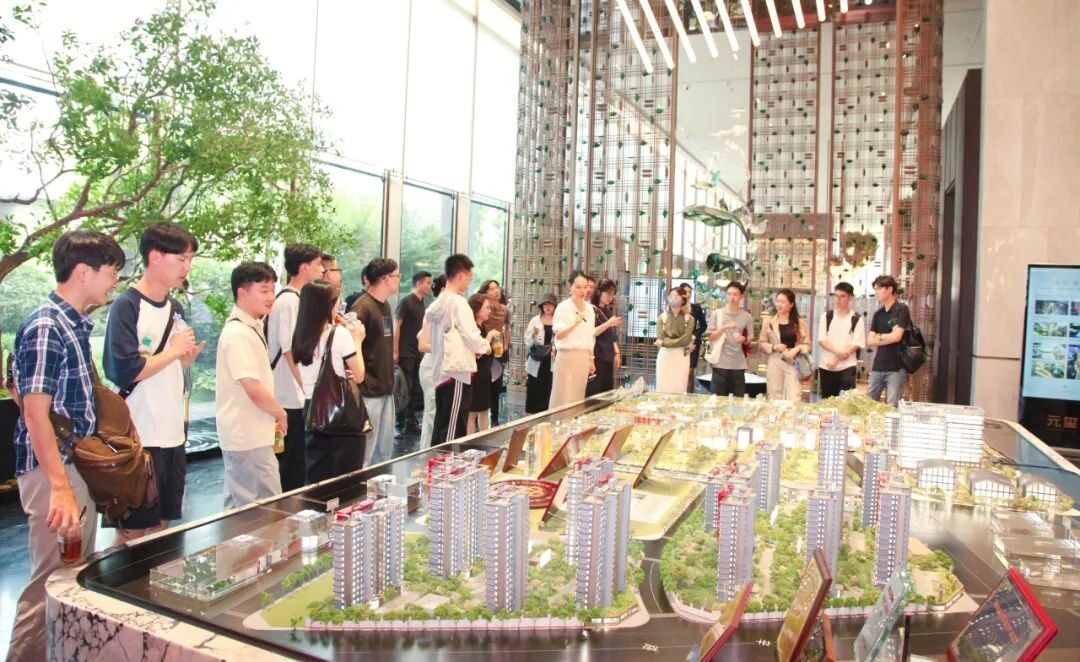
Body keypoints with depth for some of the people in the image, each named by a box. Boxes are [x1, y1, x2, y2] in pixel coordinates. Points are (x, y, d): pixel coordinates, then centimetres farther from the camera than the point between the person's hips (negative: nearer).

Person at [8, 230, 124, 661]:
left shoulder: (77, 324, 10)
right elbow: (36, 413, -21)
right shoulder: (46, 328, -17)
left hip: (80, 466, 9)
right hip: (53, 469, -9)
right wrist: (60, 487, -24)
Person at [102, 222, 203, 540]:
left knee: (163, 524, 16)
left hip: (173, 435, 7)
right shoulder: (126, 306, -12)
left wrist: (188, 355, -3)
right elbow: (125, 371, -21)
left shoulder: (176, 309, 11)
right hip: (139, 439, -7)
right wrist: (173, 351, -11)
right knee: (134, 531, 4)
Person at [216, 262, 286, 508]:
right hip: (249, 439, -10)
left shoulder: (250, 329, 11)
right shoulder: (238, 334, -19)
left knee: (240, 509, 19)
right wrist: (280, 413, -6)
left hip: (247, 436, 10)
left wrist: (273, 414, 11)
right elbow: (255, 391, -23)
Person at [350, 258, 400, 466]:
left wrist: (389, 380, 15)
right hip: (369, 392, -9)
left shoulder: (386, 306, 12)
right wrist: (361, 381, -20)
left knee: (385, 451, 16)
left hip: (386, 389, 9)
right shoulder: (362, 307, -15)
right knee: (364, 453, -1)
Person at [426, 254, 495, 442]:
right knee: (453, 434, -3)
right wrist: (486, 343, 6)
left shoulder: (436, 304, 11)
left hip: (441, 372, 8)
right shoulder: (458, 302, -13)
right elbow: (472, 338, -17)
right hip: (457, 373, -8)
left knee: (442, 430, 13)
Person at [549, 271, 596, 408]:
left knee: (578, 396, 8)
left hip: (583, 357, 6)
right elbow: (558, 335, -10)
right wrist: (575, 322, -23)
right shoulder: (563, 307, -6)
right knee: (563, 398, -5)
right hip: (567, 356, -5)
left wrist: (591, 359, 15)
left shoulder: (590, 309, 11)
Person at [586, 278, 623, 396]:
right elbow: (590, 333, -17)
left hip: (608, 358, 8)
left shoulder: (608, 310, 15)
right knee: (594, 394, -9)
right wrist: (608, 323, -24)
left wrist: (617, 353, 11)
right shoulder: (592, 310, -7)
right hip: (596, 358, -8)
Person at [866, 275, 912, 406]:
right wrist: (888, 338, -7)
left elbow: (896, 336, -15)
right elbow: (870, 341, 7)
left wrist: (879, 337, 2)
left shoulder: (901, 309, -5)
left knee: (891, 407, -4)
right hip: (878, 367, 6)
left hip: (896, 368, -6)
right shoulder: (878, 314, 13)